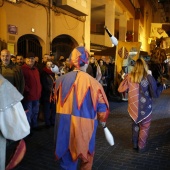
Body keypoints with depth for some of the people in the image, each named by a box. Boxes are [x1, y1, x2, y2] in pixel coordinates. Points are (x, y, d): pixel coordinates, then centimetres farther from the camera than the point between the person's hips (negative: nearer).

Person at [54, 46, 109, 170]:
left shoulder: (61, 80, -5)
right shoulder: (93, 83, -15)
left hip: (64, 127, 2)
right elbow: (102, 109, -6)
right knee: (86, 159, 25)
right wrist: (102, 120, 15)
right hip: (84, 127, -2)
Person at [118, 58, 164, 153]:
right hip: (145, 107, -4)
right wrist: (161, 86, 2)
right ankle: (141, 147, 24)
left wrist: (125, 79, 15)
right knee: (144, 127, 14)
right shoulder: (148, 77, -15)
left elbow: (121, 89, 0)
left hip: (133, 107, 4)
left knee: (135, 125, 22)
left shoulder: (129, 76, -5)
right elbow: (155, 94, -15)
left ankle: (135, 144, 34)